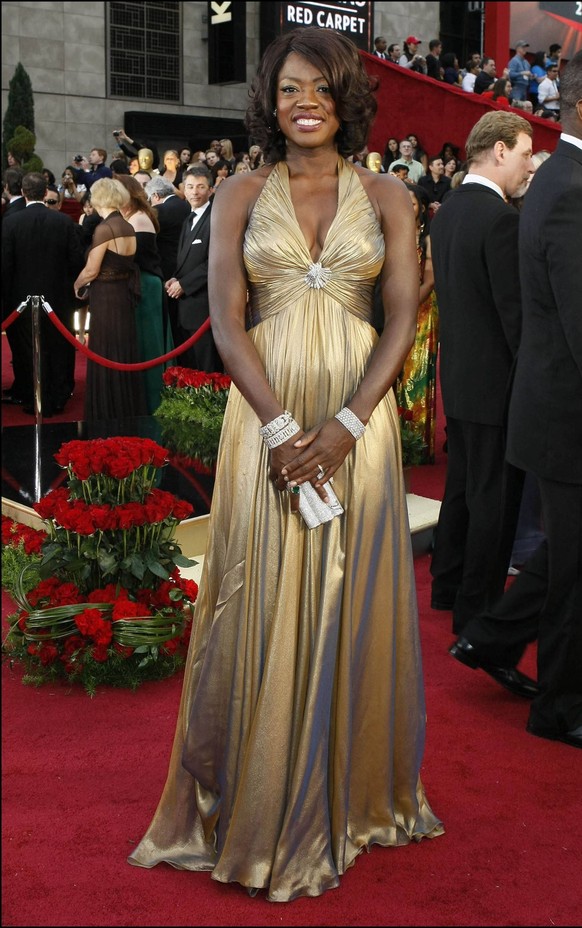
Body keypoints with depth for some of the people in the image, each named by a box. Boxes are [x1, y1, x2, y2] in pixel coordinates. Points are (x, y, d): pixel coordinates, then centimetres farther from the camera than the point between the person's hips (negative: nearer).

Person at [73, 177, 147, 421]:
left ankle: (109, 415, 8)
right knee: (124, 355, 16)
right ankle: (129, 411, 24)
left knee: (106, 358, 1)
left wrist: (77, 285, 3)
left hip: (106, 298, -8)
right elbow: (121, 263, 10)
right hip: (125, 295, 8)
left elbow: (91, 270, -16)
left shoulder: (104, 228, -16)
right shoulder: (128, 228, 7)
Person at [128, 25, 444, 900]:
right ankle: (258, 802, 20)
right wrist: (281, 426, -15)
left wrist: (345, 425, -13)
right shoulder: (241, 195, 5)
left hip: (357, 414, 1)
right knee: (263, 603, 4)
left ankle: (351, 793, 26)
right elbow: (227, 319, -3)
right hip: (265, 415, 0)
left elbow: (403, 315, -2)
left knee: (352, 600, 7)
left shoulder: (386, 196, 6)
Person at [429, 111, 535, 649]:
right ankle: (478, 612, 12)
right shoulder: (501, 218, -20)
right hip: (495, 381, -9)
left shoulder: (447, 210, 8)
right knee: (494, 497, 2)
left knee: (463, 484, 20)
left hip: (458, 374, 9)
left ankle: (448, 586, 33)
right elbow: (514, 310, -21)